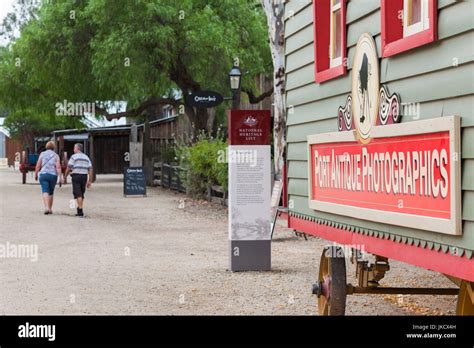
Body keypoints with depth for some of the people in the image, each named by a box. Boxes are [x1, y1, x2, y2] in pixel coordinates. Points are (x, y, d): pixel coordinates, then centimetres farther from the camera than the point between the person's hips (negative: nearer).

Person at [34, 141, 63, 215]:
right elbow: (58, 167, -6)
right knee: (51, 192, 16)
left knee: (45, 192, -9)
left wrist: (35, 174, 13)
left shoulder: (42, 154, 5)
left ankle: (46, 208, -28)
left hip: (43, 174, -1)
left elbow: (38, 166, 1)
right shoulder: (56, 156, 5)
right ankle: (50, 209, 22)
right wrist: (60, 177, -9)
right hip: (53, 175, 1)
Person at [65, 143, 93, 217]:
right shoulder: (86, 157, 14)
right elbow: (90, 170, 8)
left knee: (78, 194, -7)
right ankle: (80, 208, 21)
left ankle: (80, 211, -13)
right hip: (84, 176, 5)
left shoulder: (74, 157, -3)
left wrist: (65, 176, 6)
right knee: (81, 194, 16)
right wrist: (90, 181, 9)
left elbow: (68, 168, -7)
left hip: (76, 176, -5)